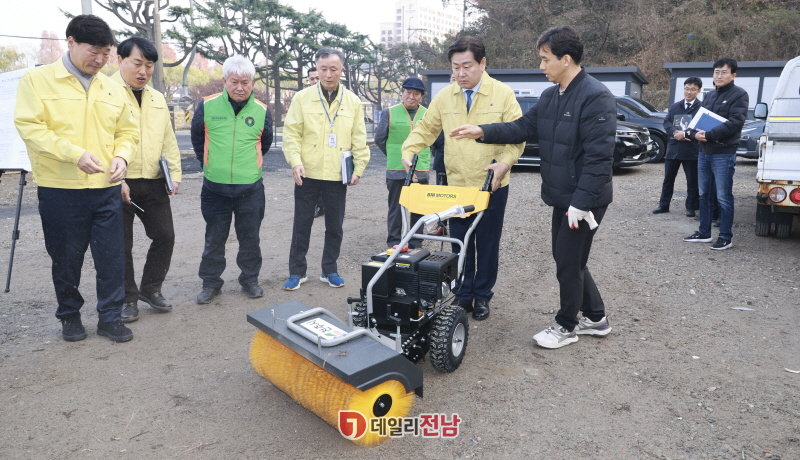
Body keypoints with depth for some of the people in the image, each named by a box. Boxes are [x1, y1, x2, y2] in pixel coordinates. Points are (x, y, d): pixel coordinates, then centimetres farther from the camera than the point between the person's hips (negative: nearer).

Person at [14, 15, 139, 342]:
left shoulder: (113, 89, 11)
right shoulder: (37, 80, -2)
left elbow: (128, 131, 15)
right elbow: (29, 127, -11)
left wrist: (122, 156, -6)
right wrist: (75, 153, -21)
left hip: (107, 189, 3)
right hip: (60, 190, -3)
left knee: (112, 256, 3)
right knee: (66, 258, 10)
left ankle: (110, 317, 17)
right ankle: (69, 315, 29)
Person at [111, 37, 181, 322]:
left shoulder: (158, 99, 15)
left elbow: (169, 141, 17)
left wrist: (174, 175, 7)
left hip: (154, 184, 6)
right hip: (119, 184, -5)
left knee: (165, 236, 8)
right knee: (121, 245, 5)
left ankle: (150, 289, 27)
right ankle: (127, 298, 21)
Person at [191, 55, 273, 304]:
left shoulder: (261, 110, -1)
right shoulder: (207, 105, -4)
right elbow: (197, 138, 13)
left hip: (250, 188, 1)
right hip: (215, 187, 0)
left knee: (250, 238, 10)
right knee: (214, 239, 10)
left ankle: (250, 279, 26)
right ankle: (210, 283, 23)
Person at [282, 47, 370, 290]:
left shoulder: (353, 101, 5)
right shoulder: (302, 98, 0)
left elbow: (359, 139, 6)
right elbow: (291, 134, -3)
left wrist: (359, 167, -1)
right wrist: (295, 161, -15)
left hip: (338, 176, 1)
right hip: (307, 174, -1)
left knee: (335, 226, 10)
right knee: (302, 225, 7)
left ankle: (330, 270, 25)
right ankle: (297, 271, 20)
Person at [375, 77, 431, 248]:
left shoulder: (428, 114, 4)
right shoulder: (389, 112, 0)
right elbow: (379, 139, 7)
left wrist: (421, 157, 13)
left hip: (421, 171, 2)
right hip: (396, 171, -2)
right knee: (396, 209, 5)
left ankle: (416, 244, 21)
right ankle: (394, 244, 15)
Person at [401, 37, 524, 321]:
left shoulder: (503, 94, -4)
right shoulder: (444, 97, 5)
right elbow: (425, 129, 10)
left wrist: (505, 161, -22)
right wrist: (408, 151, -7)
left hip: (492, 186, -2)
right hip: (456, 185, 3)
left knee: (487, 244, 8)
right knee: (460, 244, 9)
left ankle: (482, 296, 23)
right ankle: (463, 295, 23)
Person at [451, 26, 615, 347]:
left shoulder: (596, 97, -20)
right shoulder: (550, 96, 8)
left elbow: (599, 157, -23)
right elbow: (523, 128, 11)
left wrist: (581, 201, -25)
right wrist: (483, 132, -1)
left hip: (583, 200, -9)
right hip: (561, 197, 9)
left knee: (568, 263, 3)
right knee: (568, 259, 18)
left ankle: (566, 326, 22)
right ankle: (595, 317, 34)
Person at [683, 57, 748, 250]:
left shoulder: (739, 95, -4)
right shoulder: (710, 95, 17)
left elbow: (735, 122, -16)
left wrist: (709, 135, -22)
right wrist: (694, 133, -8)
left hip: (724, 154, -7)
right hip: (704, 152, 7)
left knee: (723, 197, -4)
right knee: (704, 195, 12)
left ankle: (726, 237, 5)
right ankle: (704, 233, 22)